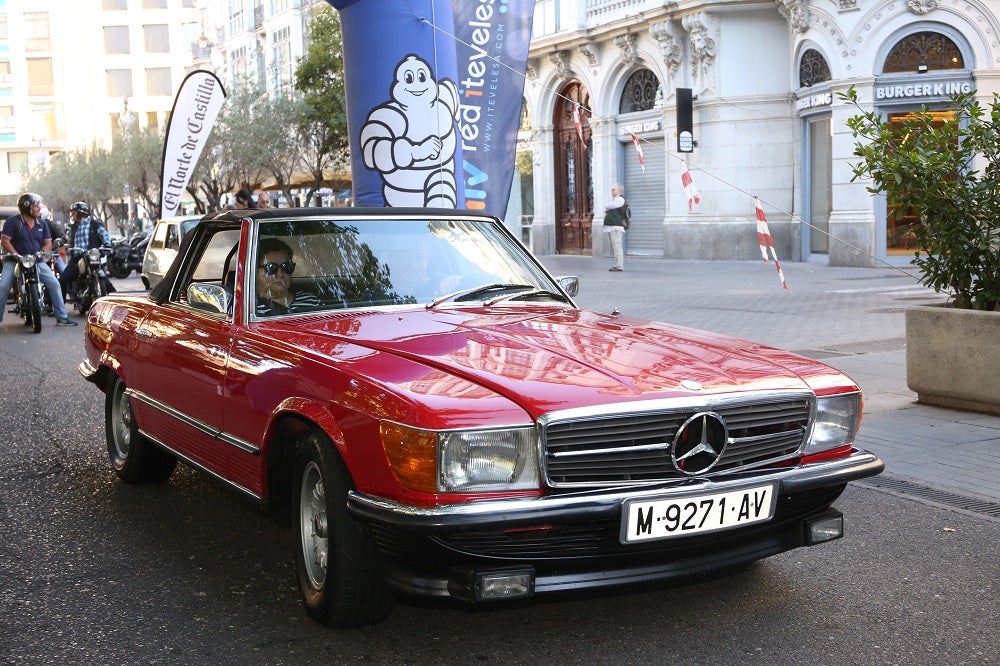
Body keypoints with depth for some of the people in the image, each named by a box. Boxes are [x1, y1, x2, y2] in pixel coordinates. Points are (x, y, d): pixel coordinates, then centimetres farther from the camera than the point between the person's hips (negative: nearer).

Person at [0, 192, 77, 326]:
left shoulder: (42, 223, 10)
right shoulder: (13, 221, -5)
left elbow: (48, 243, 11)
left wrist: (40, 254, -9)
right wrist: (16, 254, -20)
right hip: (14, 260, -3)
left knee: (54, 284, -9)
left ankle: (62, 317, -3)